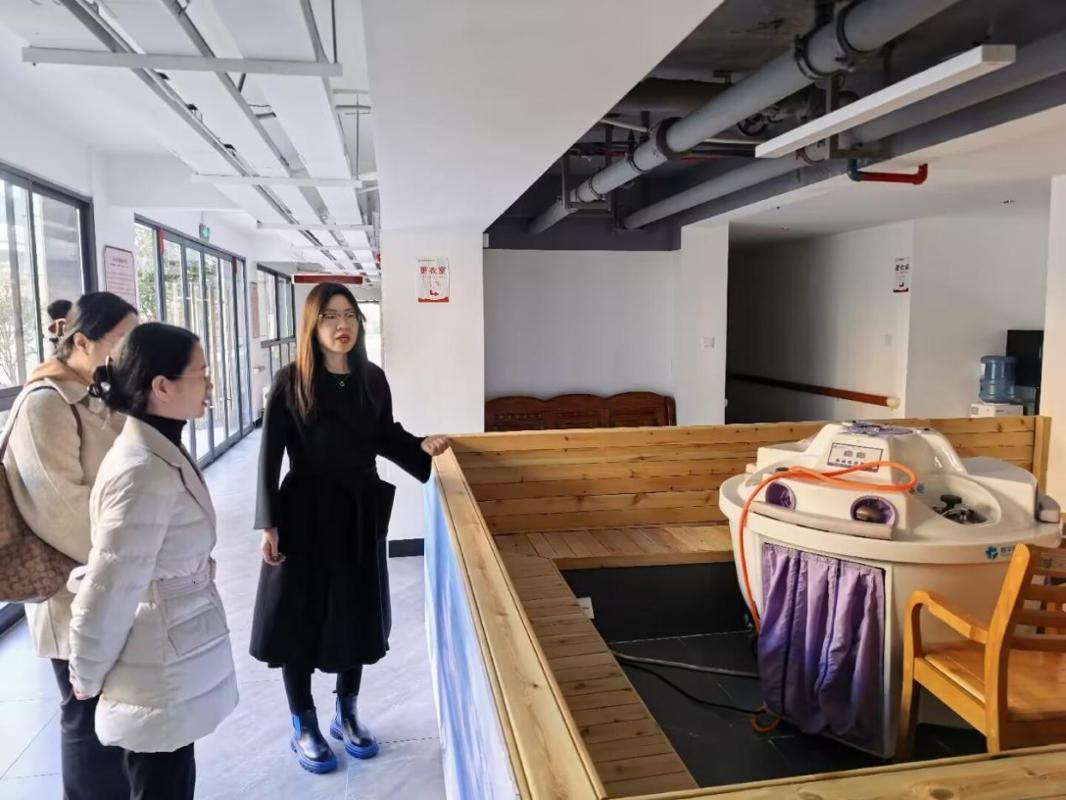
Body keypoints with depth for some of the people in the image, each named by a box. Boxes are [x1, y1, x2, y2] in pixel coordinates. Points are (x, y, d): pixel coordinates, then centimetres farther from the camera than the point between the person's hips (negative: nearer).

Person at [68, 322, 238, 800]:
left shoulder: (161, 452, 2)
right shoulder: (143, 472, -28)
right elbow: (108, 591, -23)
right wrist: (86, 678, -9)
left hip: (173, 666, 8)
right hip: (159, 677, -8)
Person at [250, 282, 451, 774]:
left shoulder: (372, 379, 1)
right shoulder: (291, 382, -10)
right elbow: (270, 456, -8)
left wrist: (421, 448, -7)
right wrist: (269, 524, -11)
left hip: (361, 511, 4)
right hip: (306, 512, -3)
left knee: (357, 615, 14)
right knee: (300, 617, 8)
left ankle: (347, 714, 35)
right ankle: (303, 727, 28)